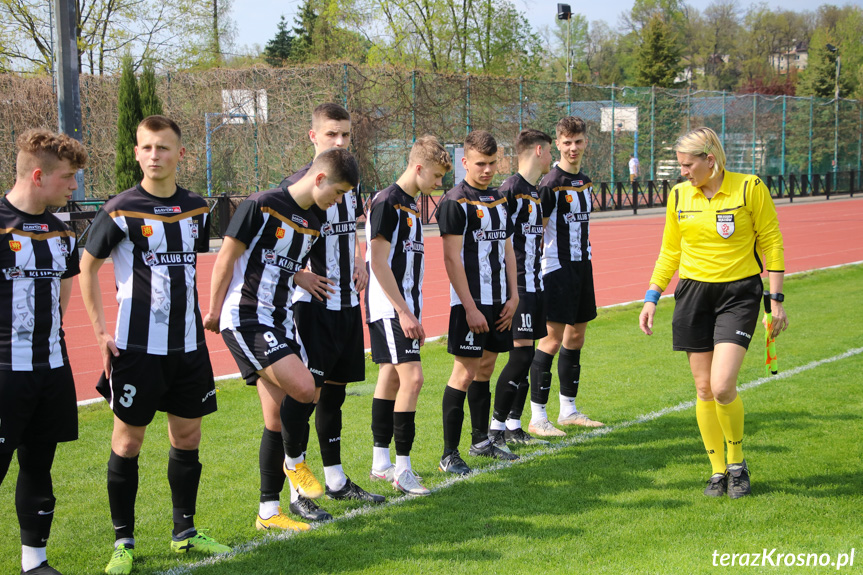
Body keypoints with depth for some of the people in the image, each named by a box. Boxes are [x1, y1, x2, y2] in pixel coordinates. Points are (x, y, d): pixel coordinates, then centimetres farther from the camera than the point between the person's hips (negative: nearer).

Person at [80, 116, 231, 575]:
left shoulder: (197, 209, 6)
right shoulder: (120, 210, -8)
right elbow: (87, 268, 1)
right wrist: (101, 332, -5)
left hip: (188, 347, 5)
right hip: (136, 347, -4)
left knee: (188, 438, 11)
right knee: (128, 443, 1)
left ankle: (184, 532, 25)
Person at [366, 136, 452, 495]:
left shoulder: (412, 205, 15)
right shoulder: (386, 203, -13)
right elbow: (379, 263, -17)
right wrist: (404, 312, -19)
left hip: (403, 308, 10)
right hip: (388, 308, -10)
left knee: (391, 378, 12)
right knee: (411, 378, -15)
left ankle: (380, 463, 19)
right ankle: (401, 468, -11)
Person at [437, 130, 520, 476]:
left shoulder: (499, 199, 14)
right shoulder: (455, 202, -10)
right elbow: (452, 258, -14)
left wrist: (513, 296, 10)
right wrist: (470, 308, -17)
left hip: (498, 301, 7)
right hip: (470, 303, -7)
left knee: (486, 368, 14)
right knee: (465, 372, -7)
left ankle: (481, 441, 26)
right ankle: (449, 454, -2)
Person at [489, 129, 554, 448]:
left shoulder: (535, 191, 16)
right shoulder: (511, 188, -12)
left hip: (535, 284, 9)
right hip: (517, 285, -9)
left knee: (526, 355, 9)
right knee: (521, 353, -11)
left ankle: (514, 426, 15)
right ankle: (496, 427, -3)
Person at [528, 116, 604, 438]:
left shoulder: (585, 182, 12)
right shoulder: (550, 184, -12)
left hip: (582, 265, 8)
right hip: (557, 267, -8)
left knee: (576, 337, 12)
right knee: (553, 338, -9)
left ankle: (568, 410, 22)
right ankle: (537, 417, -5)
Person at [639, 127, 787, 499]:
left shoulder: (750, 188, -7)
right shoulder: (679, 196, 6)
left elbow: (771, 244, -2)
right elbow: (669, 252, 16)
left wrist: (776, 300, -5)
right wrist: (651, 298, 10)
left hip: (739, 293, -4)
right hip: (693, 293, 4)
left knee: (722, 386, -15)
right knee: (704, 388, 3)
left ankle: (737, 463, 8)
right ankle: (718, 471, 17)